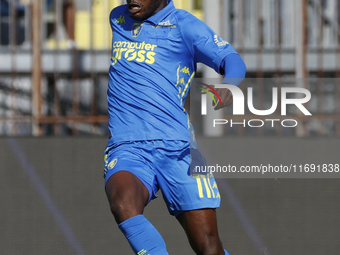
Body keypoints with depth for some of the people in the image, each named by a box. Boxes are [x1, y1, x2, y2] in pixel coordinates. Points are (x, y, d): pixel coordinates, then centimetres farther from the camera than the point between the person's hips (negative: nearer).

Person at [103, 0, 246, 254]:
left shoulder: (183, 24, 3)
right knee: (123, 205, -33)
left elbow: (232, 61, -11)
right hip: (127, 150, 3)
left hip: (178, 148, -3)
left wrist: (229, 88, -32)